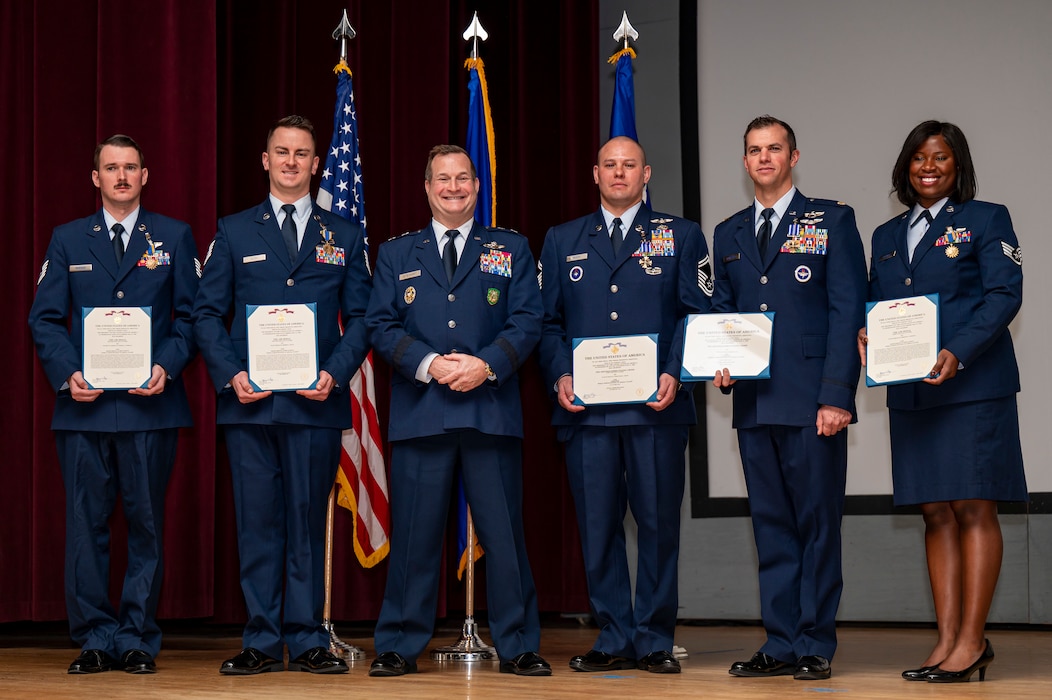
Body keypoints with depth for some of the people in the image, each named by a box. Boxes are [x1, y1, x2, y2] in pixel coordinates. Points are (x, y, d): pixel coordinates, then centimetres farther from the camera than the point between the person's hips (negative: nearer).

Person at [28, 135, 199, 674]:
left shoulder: (174, 238, 10)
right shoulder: (67, 240, 12)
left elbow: (190, 315, 6)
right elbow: (45, 319, 8)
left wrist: (167, 367, -10)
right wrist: (68, 375, -8)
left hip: (150, 406, -1)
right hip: (84, 407, 1)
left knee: (146, 524, 2)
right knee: (86, 525, 1)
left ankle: (137, 639, 10)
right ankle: (95, 639, 9)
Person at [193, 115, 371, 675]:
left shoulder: (344, 236, 12)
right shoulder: (233, 232, 11)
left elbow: (359, 317, 8)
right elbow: (207, 314, 7)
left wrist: (335, 373, -8)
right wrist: (231, 374, -8)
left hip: (316, 401, 0)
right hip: (250, 400, 0)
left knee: (308, 522, 3)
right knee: (257, 523, 2)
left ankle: (307, 642, 9)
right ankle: (262, 643, 7)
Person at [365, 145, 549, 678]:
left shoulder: (510, 250, 13)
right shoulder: (396, 254, 15)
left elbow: (527, 321, 4)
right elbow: (381, 325, 6)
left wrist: (487, 365, -12)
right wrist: (428, 364, -11)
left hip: (491, 410, 0)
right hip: (419, 411, 0)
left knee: (504, 532, 0)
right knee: (414, 534, 0)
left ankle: (517, 648, 8)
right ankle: (399, 648, 8)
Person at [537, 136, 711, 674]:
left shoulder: (680, 236, 10)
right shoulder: (562, 241, 15)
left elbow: (697, 313, 4)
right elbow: (547, 320, 13)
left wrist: (674, 374, -10)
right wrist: (560, 376, -3)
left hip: (656, 406, -1)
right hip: (585, 407, 2)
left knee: (659, 523, 0)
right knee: (596, 525, 2)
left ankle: (654, 640, 8)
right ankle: (613, 639, 11)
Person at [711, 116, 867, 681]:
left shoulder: (831, 221, 3)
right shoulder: (728, 235, 17)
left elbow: (848, 311, -4)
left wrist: (836, 395, -12)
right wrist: (719, 364, -1)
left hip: (812, 401, -5)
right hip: (754, 401, 5)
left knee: (817, 523, -2)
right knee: (770, 526, 7)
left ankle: (814, 645, 4)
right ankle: (780, 644, 12)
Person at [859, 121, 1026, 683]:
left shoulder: (986, 220, 3)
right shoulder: (888, 235, 19)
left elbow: (1004, 295, -8)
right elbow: (875, 303, 18)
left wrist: (959, 353, -20)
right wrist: (865, 335, -5)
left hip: (974, 384, -5)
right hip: (910, 392, 5)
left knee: (973, 508, -6)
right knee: (936, 513, 5)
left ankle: (971, 642, -3)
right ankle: (947, 641, 7)